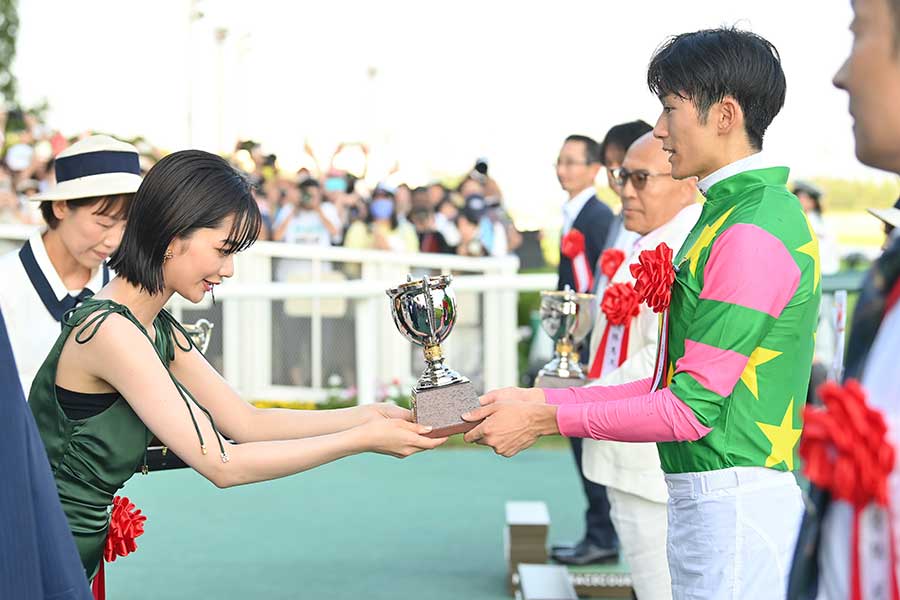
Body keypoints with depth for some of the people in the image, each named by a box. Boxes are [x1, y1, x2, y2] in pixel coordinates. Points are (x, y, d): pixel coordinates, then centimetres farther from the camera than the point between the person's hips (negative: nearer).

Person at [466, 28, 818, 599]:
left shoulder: (752, 234, -17)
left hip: (734, 503, -10)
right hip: (709, 500, 10)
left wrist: (547, 419, -12)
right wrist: (540, 400, 9)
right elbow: (672, 383, 15)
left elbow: (693, 408, -19)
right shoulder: (728, 214, 15)